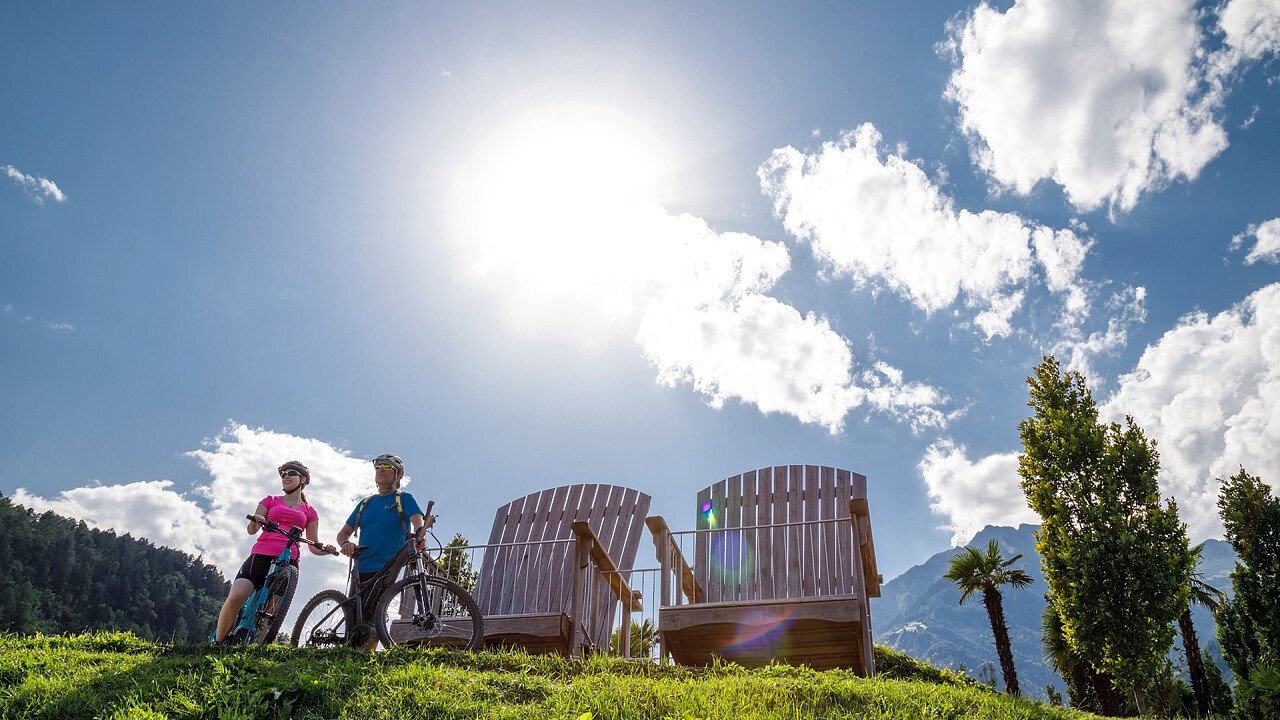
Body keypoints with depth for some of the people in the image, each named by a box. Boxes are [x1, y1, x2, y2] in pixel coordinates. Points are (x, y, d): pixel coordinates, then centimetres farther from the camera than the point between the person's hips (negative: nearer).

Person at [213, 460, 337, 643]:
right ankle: (217, 643, -1)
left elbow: (314, 546, 15)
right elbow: (252, 530, 10)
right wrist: (255, 522, -13)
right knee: (234, 598, -18)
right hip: (261, 555, 0)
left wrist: (326, 550, -7)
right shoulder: (270, 501, 20)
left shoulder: (309, 512, 20)